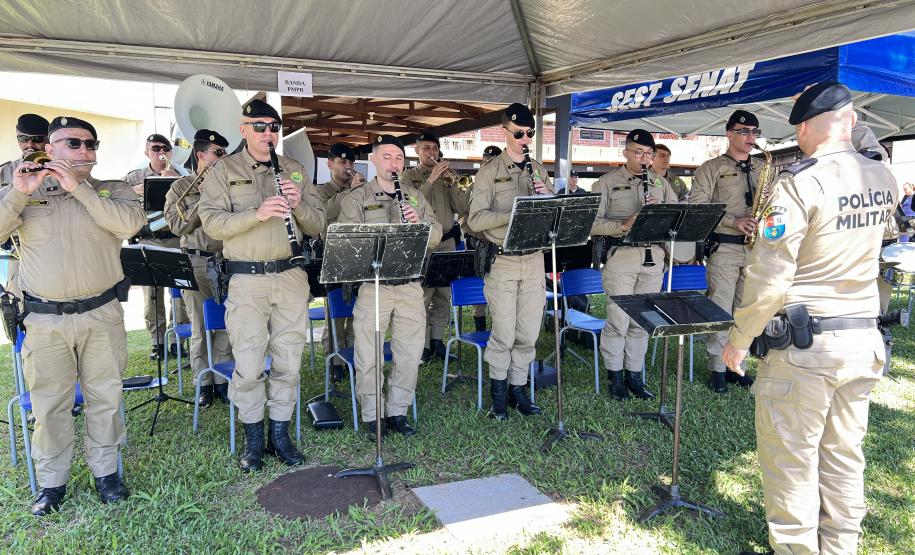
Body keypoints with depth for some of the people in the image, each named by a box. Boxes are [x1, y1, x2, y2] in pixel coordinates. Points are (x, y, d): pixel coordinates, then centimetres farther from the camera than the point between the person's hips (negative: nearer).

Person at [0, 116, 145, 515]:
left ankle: (105, 470, 24)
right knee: (49, 404, 7)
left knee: (105, 397, 8)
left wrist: (77, 188, -16)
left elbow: (129, 223, -16)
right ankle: (51, 481, 22)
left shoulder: (112, 192, 5)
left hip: (102, 315, 0)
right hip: (44, 320, 0)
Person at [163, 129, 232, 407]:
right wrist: (202, 200, -10)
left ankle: (222, 380, 15)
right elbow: (178, 226, -5)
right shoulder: (181, 186, 4)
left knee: (225, 325, 4)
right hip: (196, 263, -2)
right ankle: (204, 383, 16)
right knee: (200, 327, 4)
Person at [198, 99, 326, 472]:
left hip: (291, 276, 3)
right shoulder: (224, 171, 3)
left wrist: (299, 205, -11)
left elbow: (318, 225, 9)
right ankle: (253, 440, 18)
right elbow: (212, 223, -10)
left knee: (288, 362, 8)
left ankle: (280, 434, 22)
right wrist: (257, 213, -23)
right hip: (246, 279, -3)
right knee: (248, 366, 0)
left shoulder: (295, 171, 13)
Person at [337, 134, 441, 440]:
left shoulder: (415, 196, 14)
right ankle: (372, 416, 15)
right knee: (368, 355, 1)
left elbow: (436, 235, 8)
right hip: (373, 286, -3)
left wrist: (419, 223, -12)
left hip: (410, 286, 3)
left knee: (410, 354, 7)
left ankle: (397, 412, 22)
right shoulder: (356, 198, 3)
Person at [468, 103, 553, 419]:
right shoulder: (489, 172, -2)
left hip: (534, 260, 4)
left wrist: (547, 196, -9)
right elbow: (475, 220, -12)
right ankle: (498, 391, 17)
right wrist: (514, 213, -24)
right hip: (502, 262, -4)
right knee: (504, 334, -1)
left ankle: (518, 388, 23)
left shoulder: (539, 170, 12)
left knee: (528, 333, 8)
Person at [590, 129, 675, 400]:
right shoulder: (608, 182, 2)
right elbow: (593, 223, -7)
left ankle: (634, 375, 21)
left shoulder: (660, 182, 15)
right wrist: (623, 225, -22)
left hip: (653, 256, 4)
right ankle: (615, 376, 13)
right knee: (618, 320, -2)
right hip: (621, 255, -4)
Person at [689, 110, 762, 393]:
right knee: (720, 309, -4)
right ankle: (717, 369, 6)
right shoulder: (711, 168, 1)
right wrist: (734, 222, -17)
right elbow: (697, 205, -9)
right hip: (724, 247, -5)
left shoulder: (761, 169, 17)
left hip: (754, 248, 5)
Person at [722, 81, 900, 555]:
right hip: (863, 340, 7)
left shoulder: (801, 182, -18)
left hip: (803, 343, -7)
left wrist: (738, 339, -9)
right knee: (844, 458, 19)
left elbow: (768, 276, -19)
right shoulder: (883, 180, 4)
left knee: (790, 463, 7)